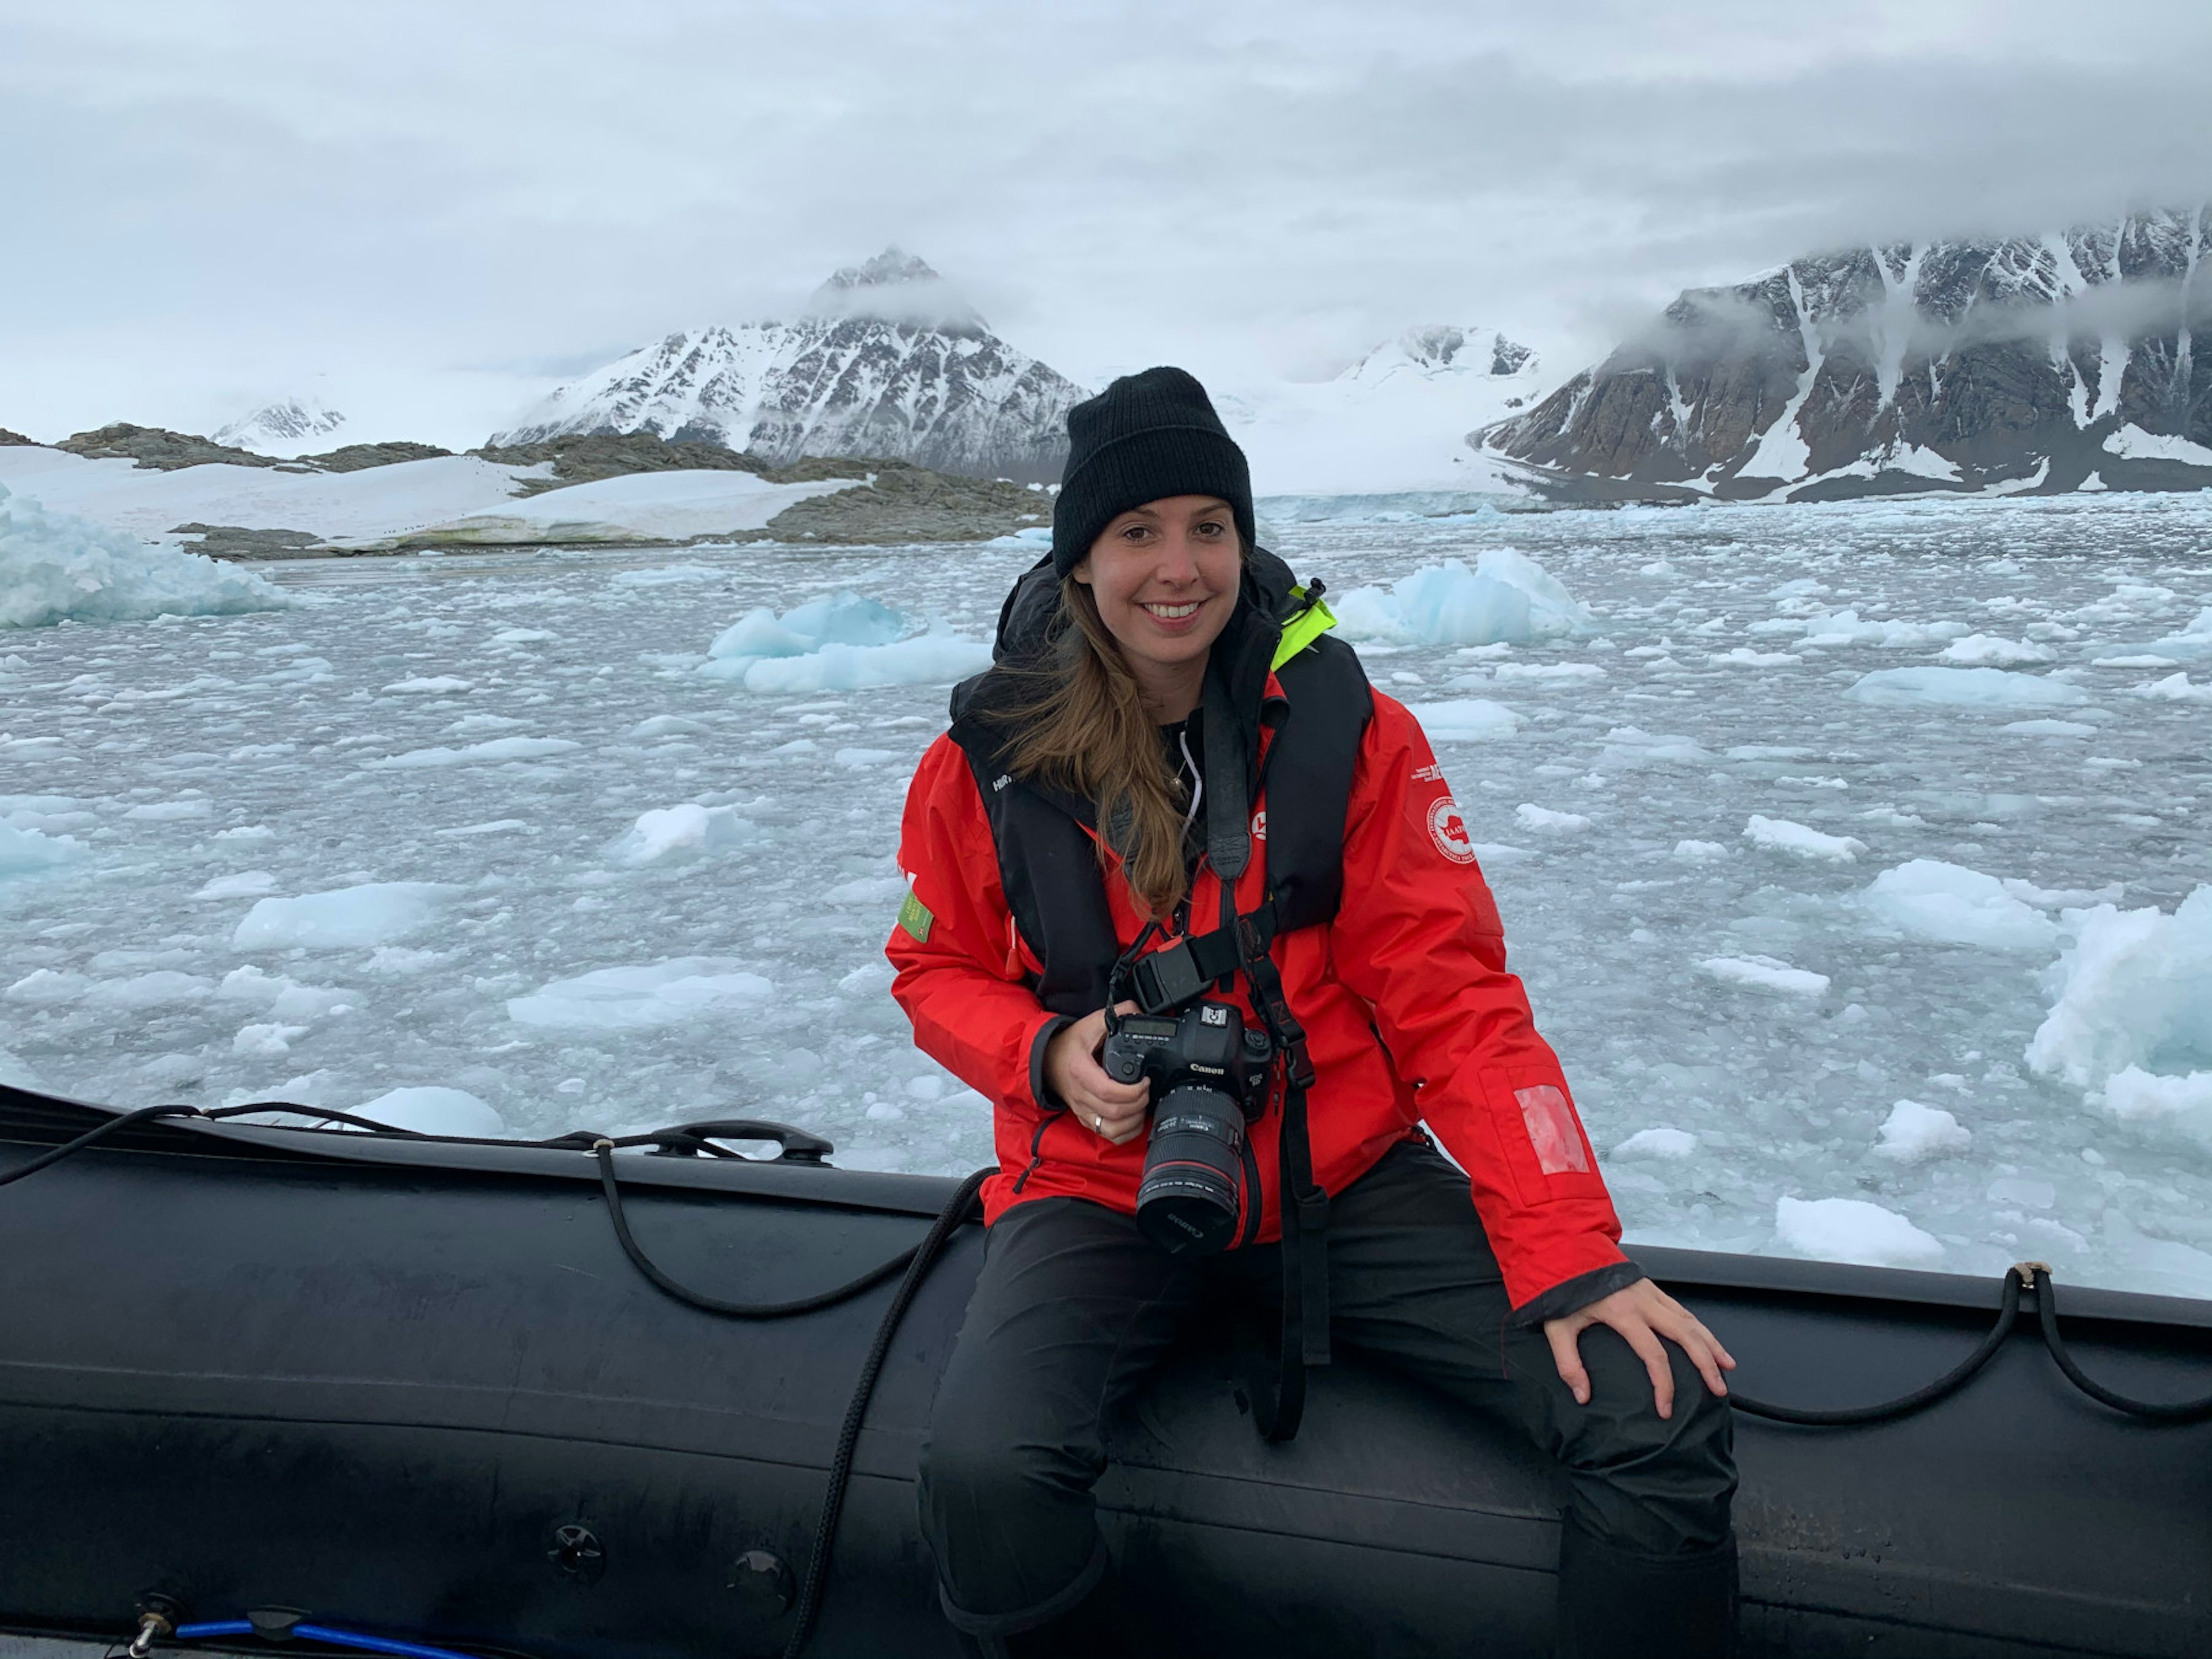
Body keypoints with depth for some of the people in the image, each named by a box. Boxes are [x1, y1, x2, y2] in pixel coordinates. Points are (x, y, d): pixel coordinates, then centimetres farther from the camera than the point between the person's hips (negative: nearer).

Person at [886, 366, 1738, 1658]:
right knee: (984, 1476, -30)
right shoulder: (991, 761, -3)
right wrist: (1050, 1055, -12)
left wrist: (1570, 1256, -17)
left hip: (1345, 1178, 1)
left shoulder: (1350, 729, -4)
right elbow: (940, 972, 12)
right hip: (1103, 1193, 0)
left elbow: (1454, 1000, -6)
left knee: (1659, 1415, -18)